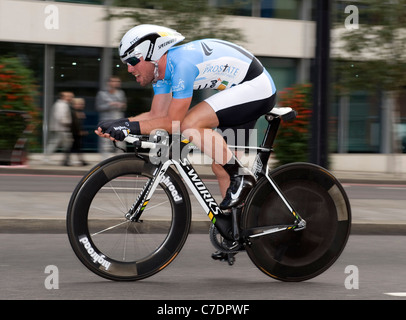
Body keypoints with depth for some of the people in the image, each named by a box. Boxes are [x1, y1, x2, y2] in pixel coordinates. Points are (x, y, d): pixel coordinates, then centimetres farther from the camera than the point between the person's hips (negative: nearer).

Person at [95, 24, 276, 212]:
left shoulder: (182, 64, -25)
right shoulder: (161, 68, 5)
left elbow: (173, 122, -23)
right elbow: (157, 115, 7)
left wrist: (130, 127, -23)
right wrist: (116, 125, -5)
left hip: (255, 87, -10)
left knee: (190, 124, -23)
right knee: (220, 164, 9)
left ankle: (241, 178, -13)